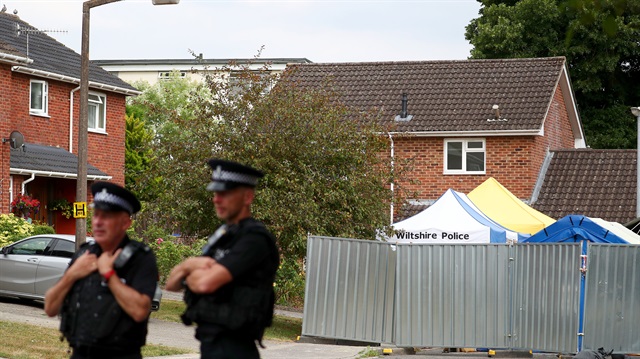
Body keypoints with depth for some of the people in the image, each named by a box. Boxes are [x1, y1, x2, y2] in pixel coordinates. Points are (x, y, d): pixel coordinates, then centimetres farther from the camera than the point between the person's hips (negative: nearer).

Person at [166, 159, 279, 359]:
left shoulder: (255, 239, -13)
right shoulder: (222, 236, 16)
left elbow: (206, 283, -25)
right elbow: (171, 284, 15)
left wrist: (189, 274, -2)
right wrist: (190, 265, -7)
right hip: (209, 342, 9)